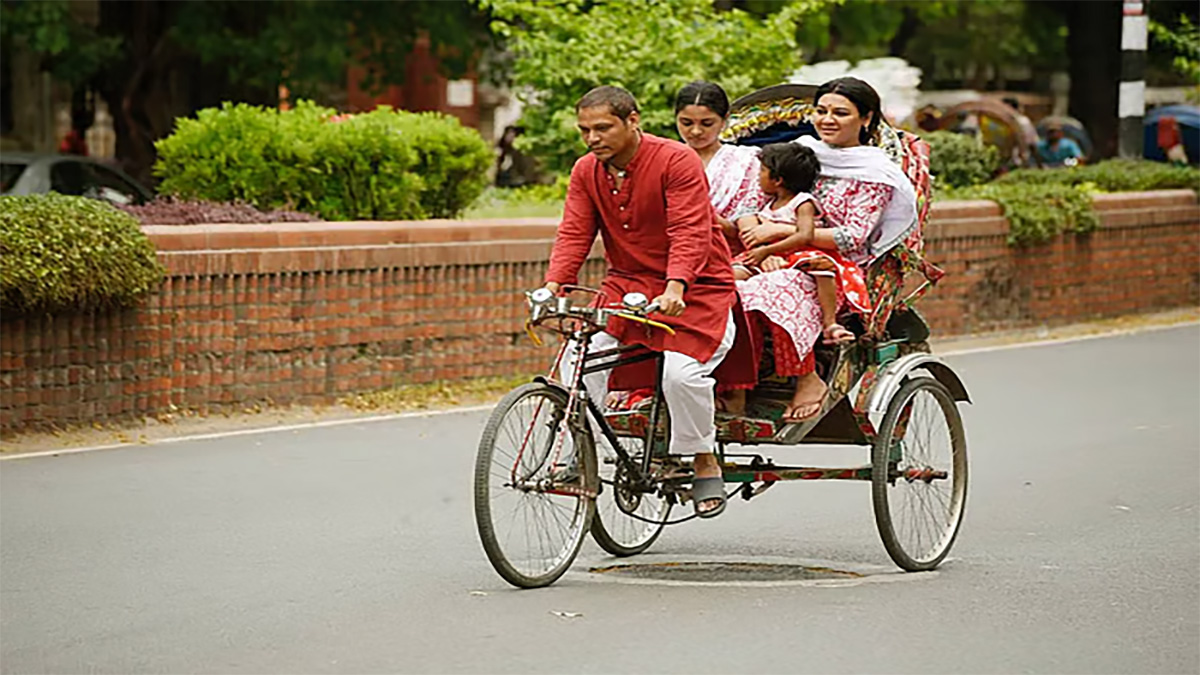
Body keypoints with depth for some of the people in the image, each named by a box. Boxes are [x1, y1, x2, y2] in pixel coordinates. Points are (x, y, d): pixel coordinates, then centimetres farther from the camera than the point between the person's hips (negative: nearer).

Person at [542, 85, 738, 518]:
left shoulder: (677, 161, -16)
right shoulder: (586, 171, 2)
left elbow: (690, 232, -25)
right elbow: (574, 234, -3)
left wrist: (675, 288, -39)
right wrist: (554, 284, -21)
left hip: (695, 288, -5)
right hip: (627, 284, 5)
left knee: (680, 370, -26)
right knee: (580, 360, -16)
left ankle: (704, 462, -4)